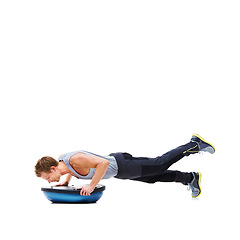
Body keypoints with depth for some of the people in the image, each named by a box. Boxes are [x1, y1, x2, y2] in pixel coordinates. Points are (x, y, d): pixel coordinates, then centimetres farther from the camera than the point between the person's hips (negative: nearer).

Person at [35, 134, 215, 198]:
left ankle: (195, 144, 21)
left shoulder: (75, 160, -35)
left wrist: (92, 186, -36)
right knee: (153, 177, 19)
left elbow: (104, 162, -40)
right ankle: (190, 178, 34)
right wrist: (66, 182, 5)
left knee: (160, 165, 6)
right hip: (115, 167, 8)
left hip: (121, 165, -8)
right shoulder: (62, 160, -6)